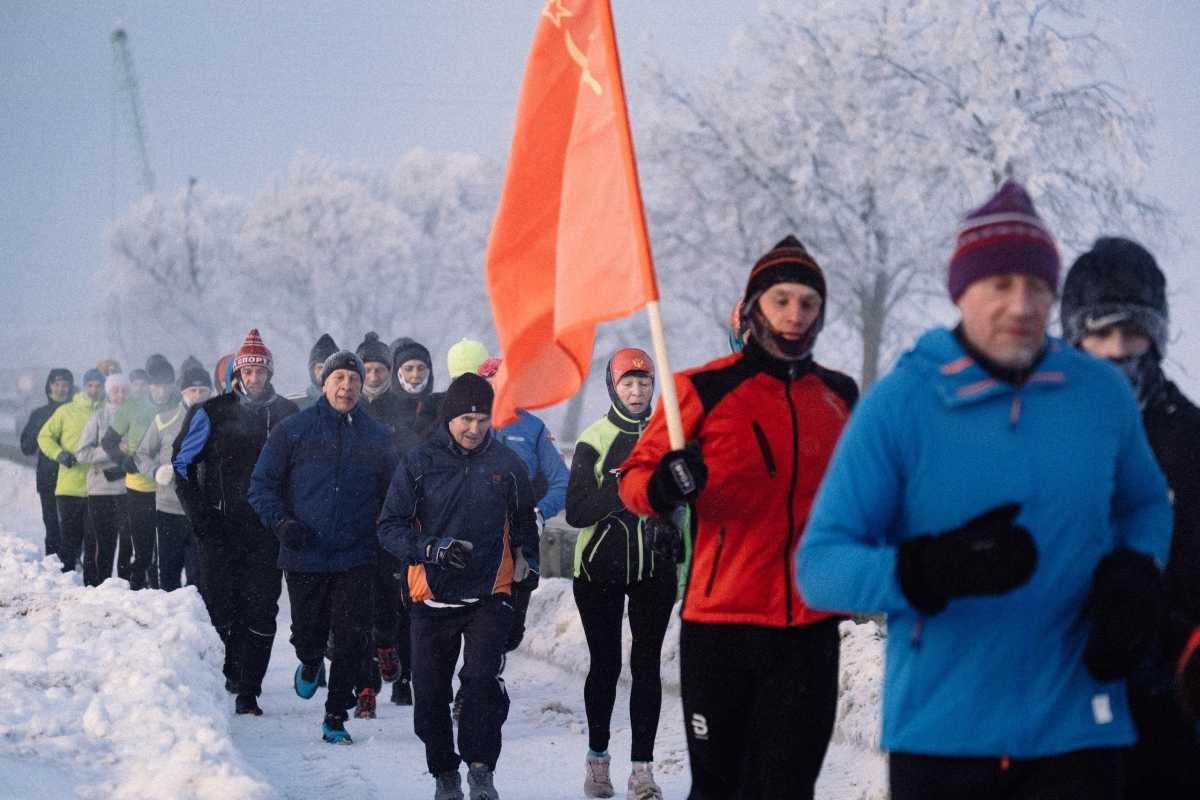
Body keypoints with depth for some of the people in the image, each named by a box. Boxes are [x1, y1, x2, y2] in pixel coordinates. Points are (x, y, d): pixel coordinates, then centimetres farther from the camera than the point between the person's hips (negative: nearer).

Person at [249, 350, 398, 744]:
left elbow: (392, 494, 17)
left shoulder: (377, 436, 7)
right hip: (304, 557, -1)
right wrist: (281, 523, -11)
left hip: (356, 560, 1)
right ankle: (311, 664, 46)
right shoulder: (293, 430, 2)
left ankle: (336, 717, 6)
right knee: (307, 633, 10)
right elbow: (262, 485, 4)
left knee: (351, 640, -5)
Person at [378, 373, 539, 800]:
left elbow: (524, 521, 21)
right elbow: (390, 527, -2)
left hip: (489, 594, 0)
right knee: (430, 693, 6)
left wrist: (525, 558, 8)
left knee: (483, 679, -18)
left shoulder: (506, 463, 4)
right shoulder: (420, 462, -1)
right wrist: (432, 549, -18)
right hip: (432, 596, 0)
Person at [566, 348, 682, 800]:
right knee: (605, 665, 5)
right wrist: (621, 486, -22)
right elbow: (576, 513, -10)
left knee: (646, 665, -2)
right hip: (601, 570, -2)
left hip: (655, 568, 2)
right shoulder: (594, 440, -4)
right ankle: (597, 757, 21)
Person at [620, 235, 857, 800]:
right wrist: (663, 486, -25)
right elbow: (633, 479, -4)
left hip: (810, 626, 3)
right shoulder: (705, 390, -3)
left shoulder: (840, 396, 11)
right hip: (721, 621, -3)